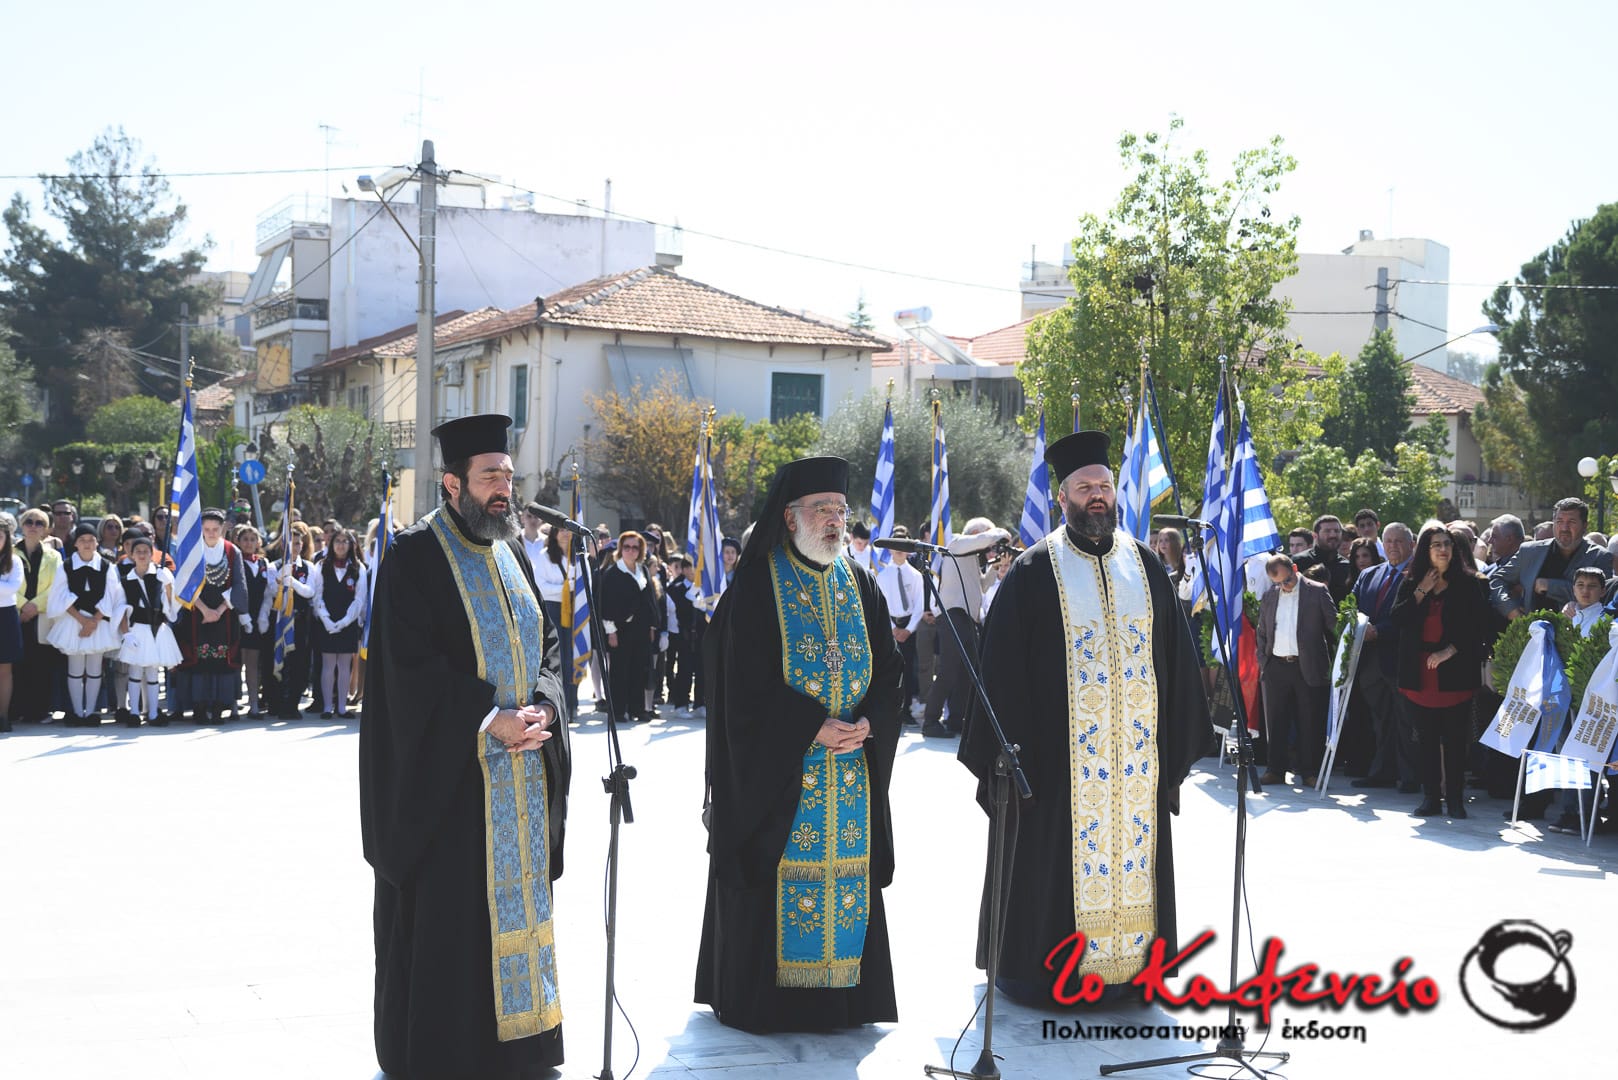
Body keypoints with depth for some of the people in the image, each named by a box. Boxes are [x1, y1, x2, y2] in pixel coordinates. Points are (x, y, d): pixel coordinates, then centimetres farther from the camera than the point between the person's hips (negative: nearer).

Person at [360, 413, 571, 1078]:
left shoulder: (512, 553, 13)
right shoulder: (415, 558, -8)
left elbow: (546, 645, 12)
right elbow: (411, 666, -15)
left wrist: (542, 707, -7)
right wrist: (489, 722, -21)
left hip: (521, 767, 7)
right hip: (447, 769, -6)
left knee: (514, 894, 11)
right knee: (443, 911, -2)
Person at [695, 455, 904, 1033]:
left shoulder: (860, 586, 11)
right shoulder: (758, 584, -5)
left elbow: (889, 667, 9)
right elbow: (746, 681, -10)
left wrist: (867, 724, -9)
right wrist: (812, 728, -17)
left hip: (854, 766, 5)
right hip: (776, 766, -5)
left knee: (848, 870, 5)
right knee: (777, 873, -3)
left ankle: (843, 996, 14)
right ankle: (763, 998, 7)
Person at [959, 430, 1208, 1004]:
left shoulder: (1146, 567, 10)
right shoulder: (1034, 573, -1)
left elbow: (1177, 659, 12)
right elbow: (1003, 671, -3)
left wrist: (1176, 746, 8)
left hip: (1137, 754, 4)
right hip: (1061, 756, -3)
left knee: (1134, 852, 7)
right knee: (1055, 861, 1)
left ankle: (1133, 965, 19)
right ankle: (1046, 971, 14)